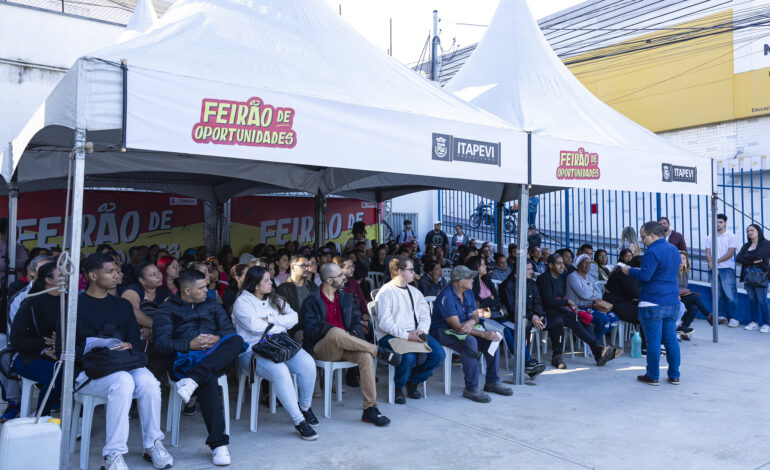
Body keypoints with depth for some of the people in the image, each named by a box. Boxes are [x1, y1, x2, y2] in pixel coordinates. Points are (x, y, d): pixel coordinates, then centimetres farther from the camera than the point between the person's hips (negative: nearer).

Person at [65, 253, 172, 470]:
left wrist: (128, 345, -9)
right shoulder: (75, 306, 1)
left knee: (148, 381, -29)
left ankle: (153, 444, -12)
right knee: (123, 381, -36)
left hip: (123, 364, 4)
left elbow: (135, 338, 15)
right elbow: (62, 350, -4)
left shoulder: (123, 305, 18)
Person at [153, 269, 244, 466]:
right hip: (186, 358, -3)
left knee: (237, 341, -30)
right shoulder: (167, 309, 14)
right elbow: (161, 343, 1)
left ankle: (192, 380, -40)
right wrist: (190, 344, -12)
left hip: (216, 357, 3)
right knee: (207, 378, -37)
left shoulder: (212, 305, 25)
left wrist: (217, 338, -9)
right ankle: (218, 443, -36)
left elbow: (229, 329, 14)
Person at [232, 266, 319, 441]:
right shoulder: (242, 302, -1)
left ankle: (305, 407, 2)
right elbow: (256, 327, -16)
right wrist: (281, 324, -2)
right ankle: (299, 421, -26)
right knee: (280, 371, -35)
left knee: (308, 363, -22)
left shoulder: (276, 300, 19)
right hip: (253, 351, -5)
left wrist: (271, 318, -8)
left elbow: (293, 318, 5)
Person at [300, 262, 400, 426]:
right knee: (336, 333, -39)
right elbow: (310, 331, -11)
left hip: (344, 345, 5)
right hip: (322, 349, -5)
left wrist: (354, 335, -3)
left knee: (366, 355, -28)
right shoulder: (311, 302, -2)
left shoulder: (346, 297, 17)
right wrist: (332, 331, -19)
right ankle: (381, 352, -25)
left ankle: (370, 409, -24)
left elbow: (356, 319, 19)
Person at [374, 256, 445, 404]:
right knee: (408, 357, -34)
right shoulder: (386, 292, -5)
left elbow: (425, 316, 12)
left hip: (414, 333, 7)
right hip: (390, 335, -6)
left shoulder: (415, 292, 19)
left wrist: (421, 331, -10)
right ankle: (398, 386, -2)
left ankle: (413, 381, 10)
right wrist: (406, 335, -23)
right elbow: (384, 323, -15)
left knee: (439, 354, -15)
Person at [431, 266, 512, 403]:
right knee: (470, 341, -35)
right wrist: (484, 334, -30)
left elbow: (476, 315, 8)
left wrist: (472, 322, -19)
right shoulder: (446, 296, -23)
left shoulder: (468, 292, 5)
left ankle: (492, 381, 0)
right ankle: (471, 388, -28)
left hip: (466, 329, 9)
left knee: (492, 338, -10)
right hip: (443, 331, -8)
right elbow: (457, 326, -28)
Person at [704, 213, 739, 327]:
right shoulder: (710, 238, 15)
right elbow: (708, 253, 8)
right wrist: (710, 262, -12)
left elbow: (730, 253, -6)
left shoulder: (731, 236, 3)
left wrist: (717, 261, -14)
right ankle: (722, 315, 13)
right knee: (717, 294, 6)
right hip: (713, 270, 4)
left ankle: (733, 318, -2)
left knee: (730, 294, -7)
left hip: (727, 268, -4)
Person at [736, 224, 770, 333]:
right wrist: (752, 261, -13)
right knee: (751, 299, 8)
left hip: (760, 275, -6)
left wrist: (745, 257, -2)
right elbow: (738, 258, 0)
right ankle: (755, 322, 15)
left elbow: (758, 256, -18)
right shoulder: (746, 245, 14)